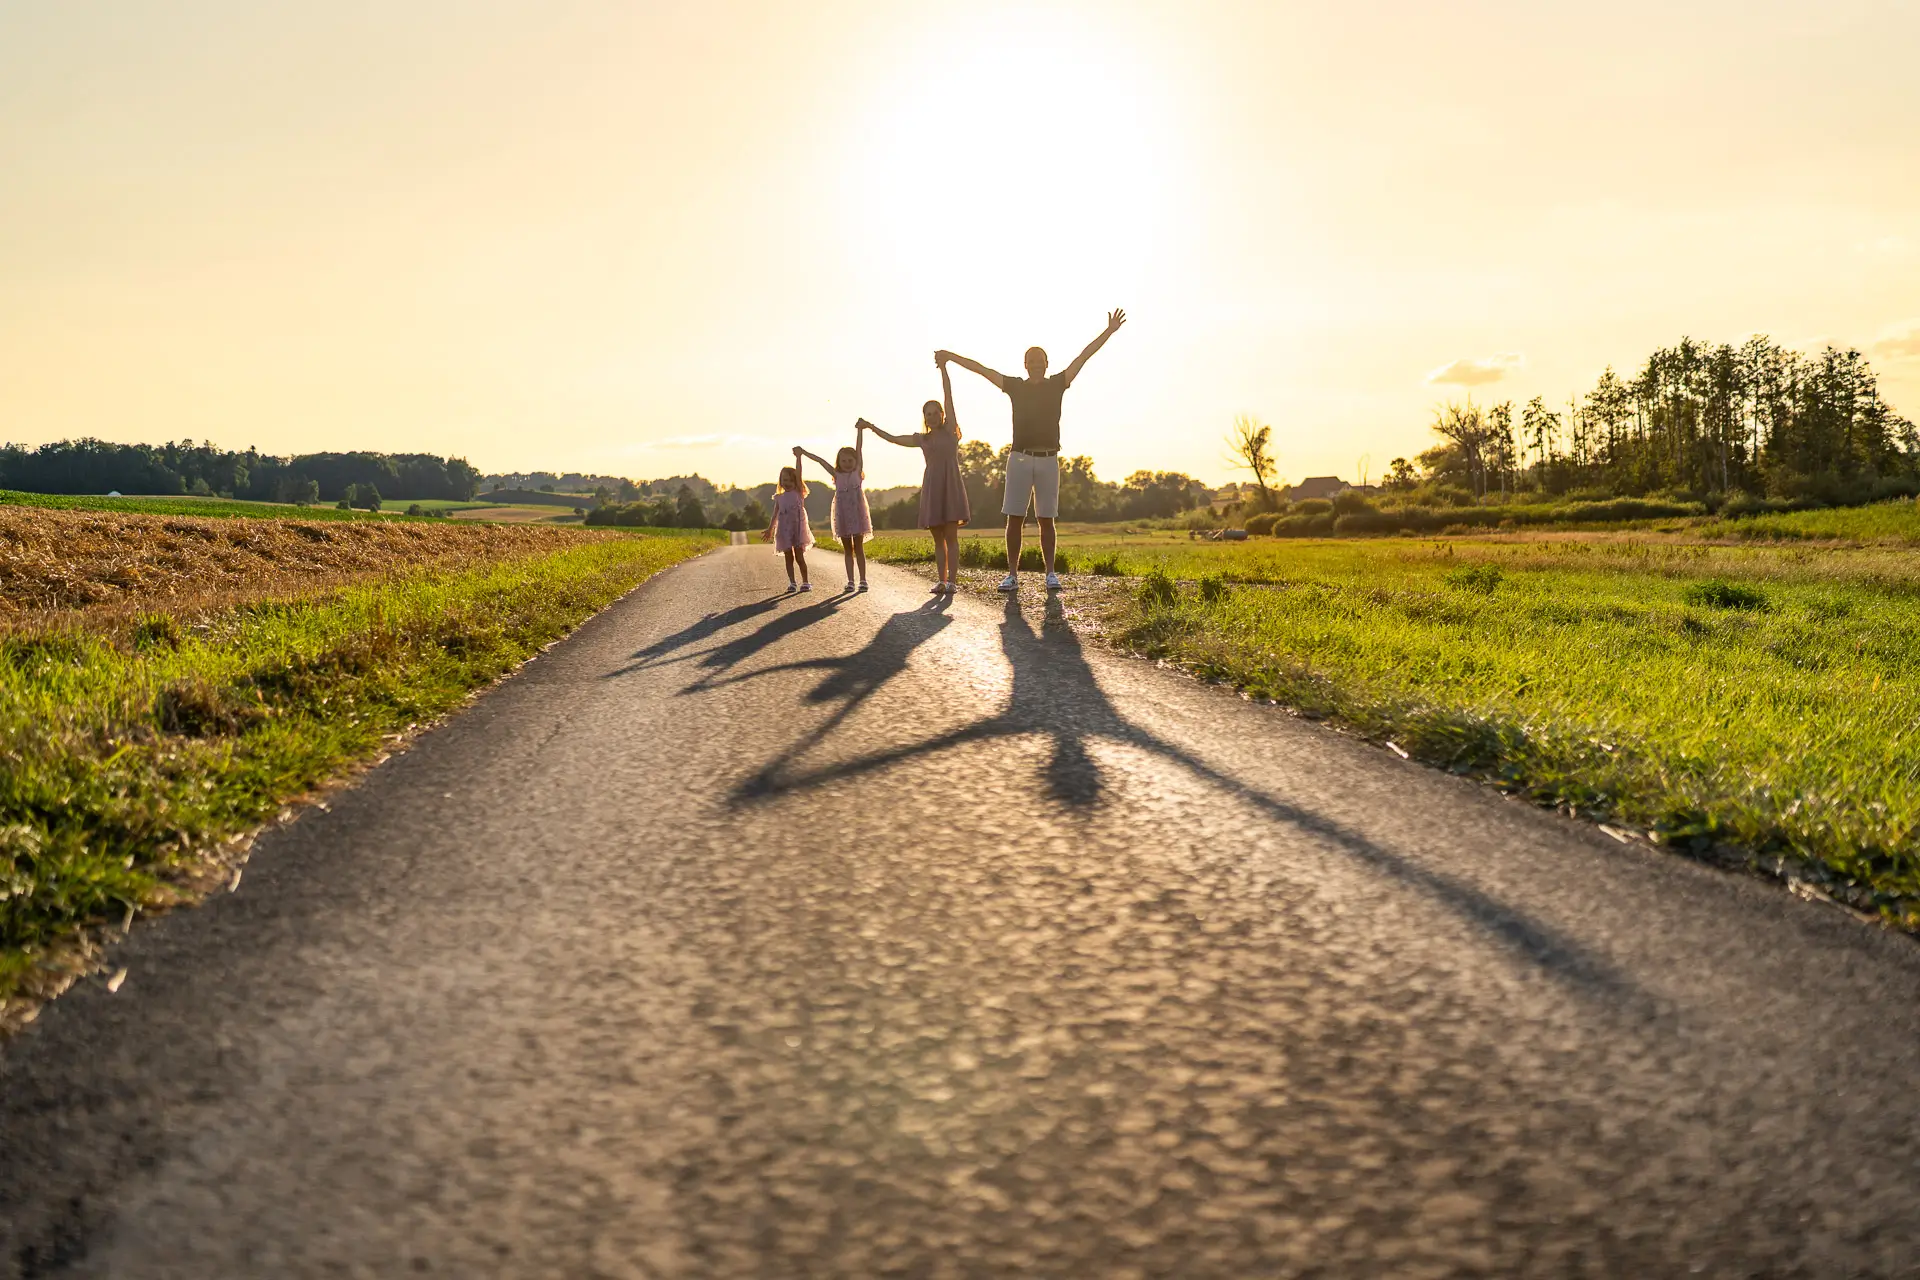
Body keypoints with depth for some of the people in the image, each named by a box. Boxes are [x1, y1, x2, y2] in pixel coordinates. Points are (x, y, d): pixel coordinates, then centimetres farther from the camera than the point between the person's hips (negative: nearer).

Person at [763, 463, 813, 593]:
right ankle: (792, 583, 7)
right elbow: (775, 515, 15)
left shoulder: (798, 493, 1)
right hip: (784, 530, 3)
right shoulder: (779, 498, 9)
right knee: (789, 557, 4)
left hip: (798, 528, -3)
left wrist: (798, 457, -16)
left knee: (799, 557, -4)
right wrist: (770, 529, 14)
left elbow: (798, 474, -9)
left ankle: (805, 582, 4)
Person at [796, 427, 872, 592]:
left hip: (857, 514, -2)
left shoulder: (858, 472, 2)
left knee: (858, 547, -1)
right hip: (842, 516, 2)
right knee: (847, 549, 6)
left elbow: (859, 450, -6)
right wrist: (803, 453, 7)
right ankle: (850, 581, 7)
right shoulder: (837, 475, 8)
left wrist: (860, 430, -13)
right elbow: (821, 461, 8)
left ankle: (863, 580, 1)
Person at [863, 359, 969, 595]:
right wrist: (870, 427, 23)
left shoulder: (950, 430, 4)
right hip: (931, 487, 4)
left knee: (951, 536, -7)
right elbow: (893, 438, 24)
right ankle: (941, 581, 3)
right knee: (938, 537, 3)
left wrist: (943, 368, -11)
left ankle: (952, 581, -12)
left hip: (951, 485, -4)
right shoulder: (922, 440, 15)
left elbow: (948, 396, -4)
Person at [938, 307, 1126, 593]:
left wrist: (1109, 331, 0)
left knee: (1046, 520, 2)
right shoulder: (1015, 386, 10)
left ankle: (1050, 574, 5)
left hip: (1048, 459, 0)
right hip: (1020, 458, 0)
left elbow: (1084, 356, 4)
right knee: (1014, 518, -3)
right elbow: (981, 369, 10)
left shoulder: (1057, 384, 9)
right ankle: (1012, 575, -1)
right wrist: (949, 355, 9)